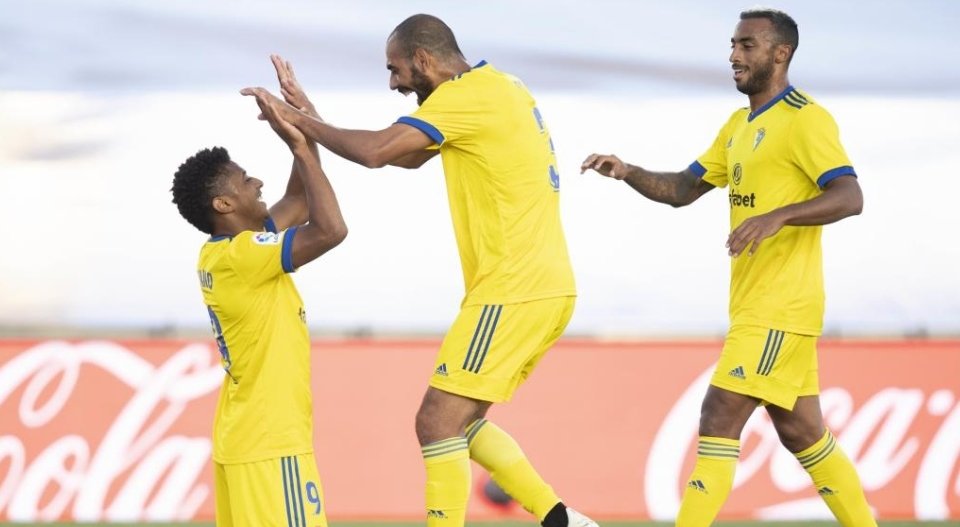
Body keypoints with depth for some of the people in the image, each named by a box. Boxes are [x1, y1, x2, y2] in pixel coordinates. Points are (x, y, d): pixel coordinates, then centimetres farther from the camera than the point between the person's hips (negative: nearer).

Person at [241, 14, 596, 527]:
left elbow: (375, 151, -21)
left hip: (513, 292, -10)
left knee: (438, 421, -8)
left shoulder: (469, 95, -13)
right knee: (461, 421, 17)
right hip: (546, 287, 10)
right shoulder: (498, 88, 18)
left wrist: (297, 119, -8)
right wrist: (309, 118, 15)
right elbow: (410, 156, 22)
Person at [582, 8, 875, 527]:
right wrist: (627, 172, 0)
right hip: (755, 304, 9)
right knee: (801, 432, 12)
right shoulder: (740, 124, 17)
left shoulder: (804, 119, -12)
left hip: (779, 308, -9)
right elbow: (683, 189, 19)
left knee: (719, 419, -12)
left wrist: (778, 216, -36)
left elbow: (849, 197, -22)